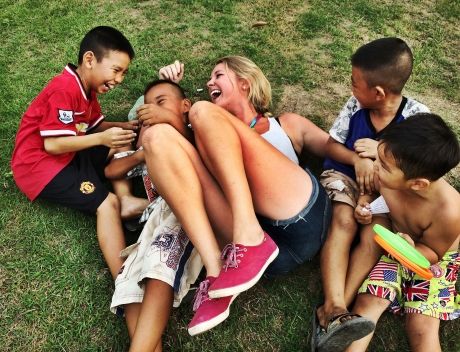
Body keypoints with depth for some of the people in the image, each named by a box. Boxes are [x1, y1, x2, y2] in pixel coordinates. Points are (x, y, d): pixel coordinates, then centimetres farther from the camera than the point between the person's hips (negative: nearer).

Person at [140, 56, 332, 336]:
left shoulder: (288, 125, 29)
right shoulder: (215, 139, 33)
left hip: (304, 218, -2)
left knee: (203, 113, -6)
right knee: (159, 135, -7)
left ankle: (250, 237, -24)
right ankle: (215, 269, -22)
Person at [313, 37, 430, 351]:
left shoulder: (416, 114, -12)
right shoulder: (355, 106, -7)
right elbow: (331, 145, 0)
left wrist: (383, 151, -21)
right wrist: (358, 160, -19)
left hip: (386, 182, 0)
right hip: (345, 173, 1)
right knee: (344, 221, -29)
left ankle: (331, 311, -36)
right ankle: (336, 309, -41)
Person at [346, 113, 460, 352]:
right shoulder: (383, 176, -25)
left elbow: (433, 253, -16)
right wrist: (364, 209, -18)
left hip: (433, 259, -3)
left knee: (422, 328, -13)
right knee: (368, 301, -15)